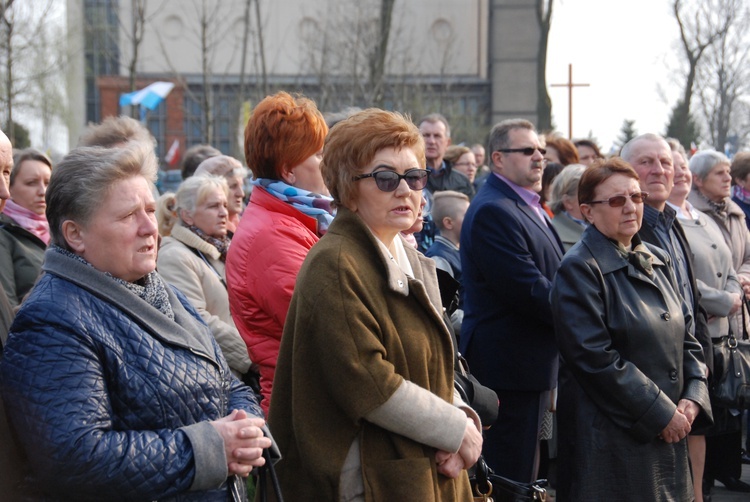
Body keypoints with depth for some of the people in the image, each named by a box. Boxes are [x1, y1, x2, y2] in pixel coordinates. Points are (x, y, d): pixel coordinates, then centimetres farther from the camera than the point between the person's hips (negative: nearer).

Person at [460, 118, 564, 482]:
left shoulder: (528, 207, 17)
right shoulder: (493, 211, -17)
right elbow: (528, 290, -23)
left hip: (531, 366, 10)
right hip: (510, 367, -10)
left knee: (524, 470, 16)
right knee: (512, 478, -4)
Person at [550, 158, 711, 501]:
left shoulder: (657, 262, 13)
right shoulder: (579, 269, -11)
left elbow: (687, 337, 15)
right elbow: (595, 358, -17)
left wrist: (693, 397, -2)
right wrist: (661, 412, -15)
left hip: (670, 433, 7)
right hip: (610, 439, -7)